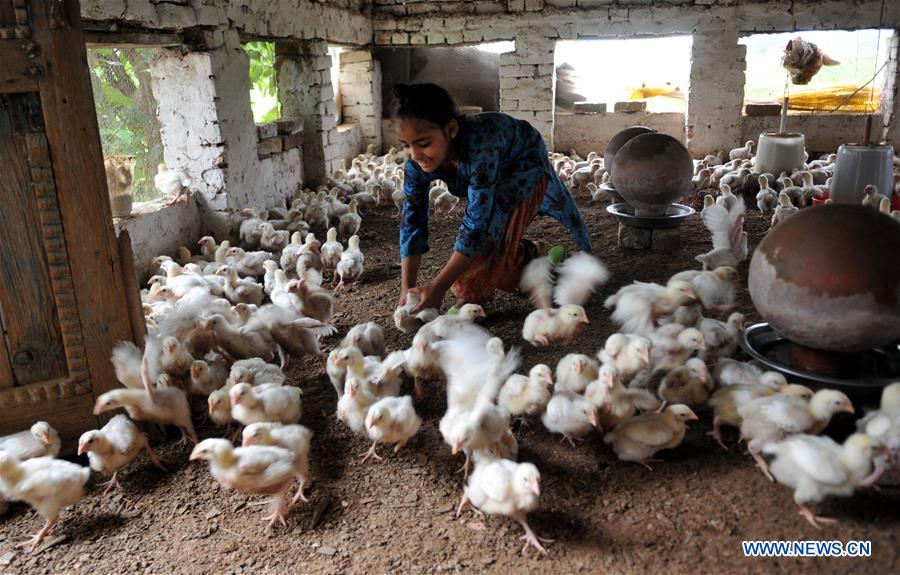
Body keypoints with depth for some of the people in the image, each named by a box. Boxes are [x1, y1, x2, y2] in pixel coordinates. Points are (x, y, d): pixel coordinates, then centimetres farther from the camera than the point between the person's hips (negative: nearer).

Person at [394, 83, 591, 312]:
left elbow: (478, 221, -45)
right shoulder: (416, 162, -28)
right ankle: (526, 255, 38)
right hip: (496, 172, 6)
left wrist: (438, 287, -45)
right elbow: (412, 221, -23)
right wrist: (407, 289, -31)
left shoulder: (478, 146, -47)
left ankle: (472, 297, -16)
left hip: (525, 166, -6)